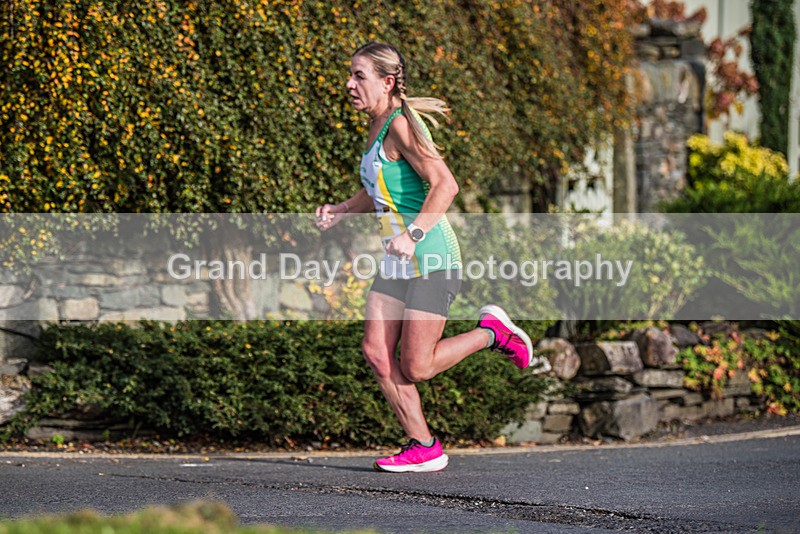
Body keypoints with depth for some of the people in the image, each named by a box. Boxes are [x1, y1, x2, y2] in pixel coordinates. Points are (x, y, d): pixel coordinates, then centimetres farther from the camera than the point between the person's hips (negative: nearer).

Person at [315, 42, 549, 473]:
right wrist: (340, 210, 11)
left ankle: (493, 332, 14)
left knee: (415, 368, -7)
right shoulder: (377, 126, 12)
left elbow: (445, 184, -24)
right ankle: (423, 447, 8)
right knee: (375, 352, 0)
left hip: (431, 259, -9)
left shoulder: (401, 124, -16)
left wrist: (413, 235, -31)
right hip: (398, 263, 9)